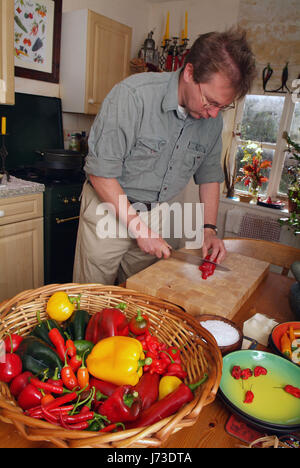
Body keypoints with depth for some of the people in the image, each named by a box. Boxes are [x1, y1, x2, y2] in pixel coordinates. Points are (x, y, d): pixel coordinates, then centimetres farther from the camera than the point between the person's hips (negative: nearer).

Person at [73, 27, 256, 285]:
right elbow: (101, 173, -22)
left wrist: (209, 228, -1)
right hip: (109, 208, -4)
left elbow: (209, 174, 9)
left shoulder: (213, 119, -4)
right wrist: (139, 228, -21)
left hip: (152, 214, 5)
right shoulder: (134, 95, -23)